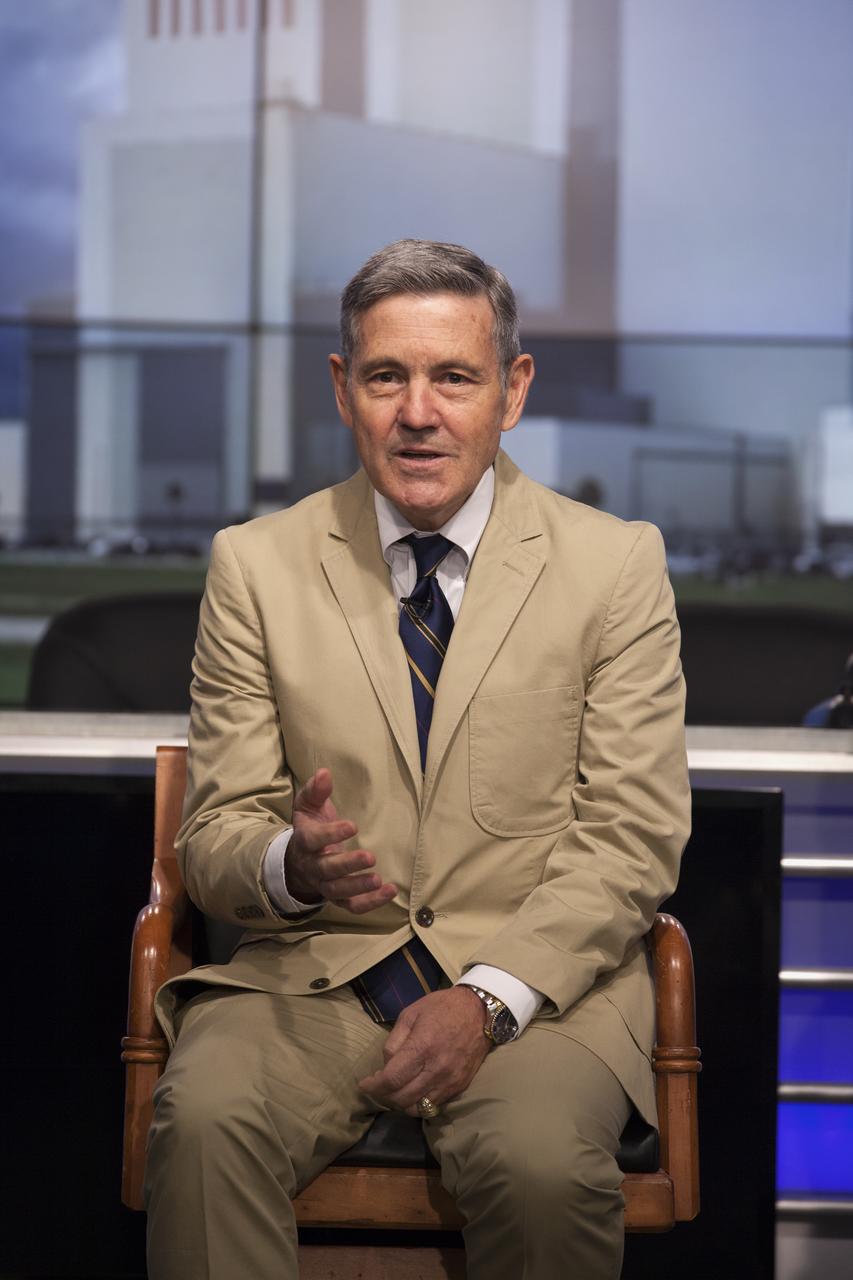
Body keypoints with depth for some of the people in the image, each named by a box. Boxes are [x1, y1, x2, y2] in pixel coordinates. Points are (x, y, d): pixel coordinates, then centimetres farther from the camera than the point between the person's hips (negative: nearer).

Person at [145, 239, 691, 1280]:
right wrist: (293, 862, -19)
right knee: (203, 1122, -31)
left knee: (541, 1162, -32)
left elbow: (631, 838, -1)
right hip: (312, 975, 1)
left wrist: (490, 995, -15)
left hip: (537, 979, 0)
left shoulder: (615, 563, 4)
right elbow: (215, 831, 6)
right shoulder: (256, 565, 7)